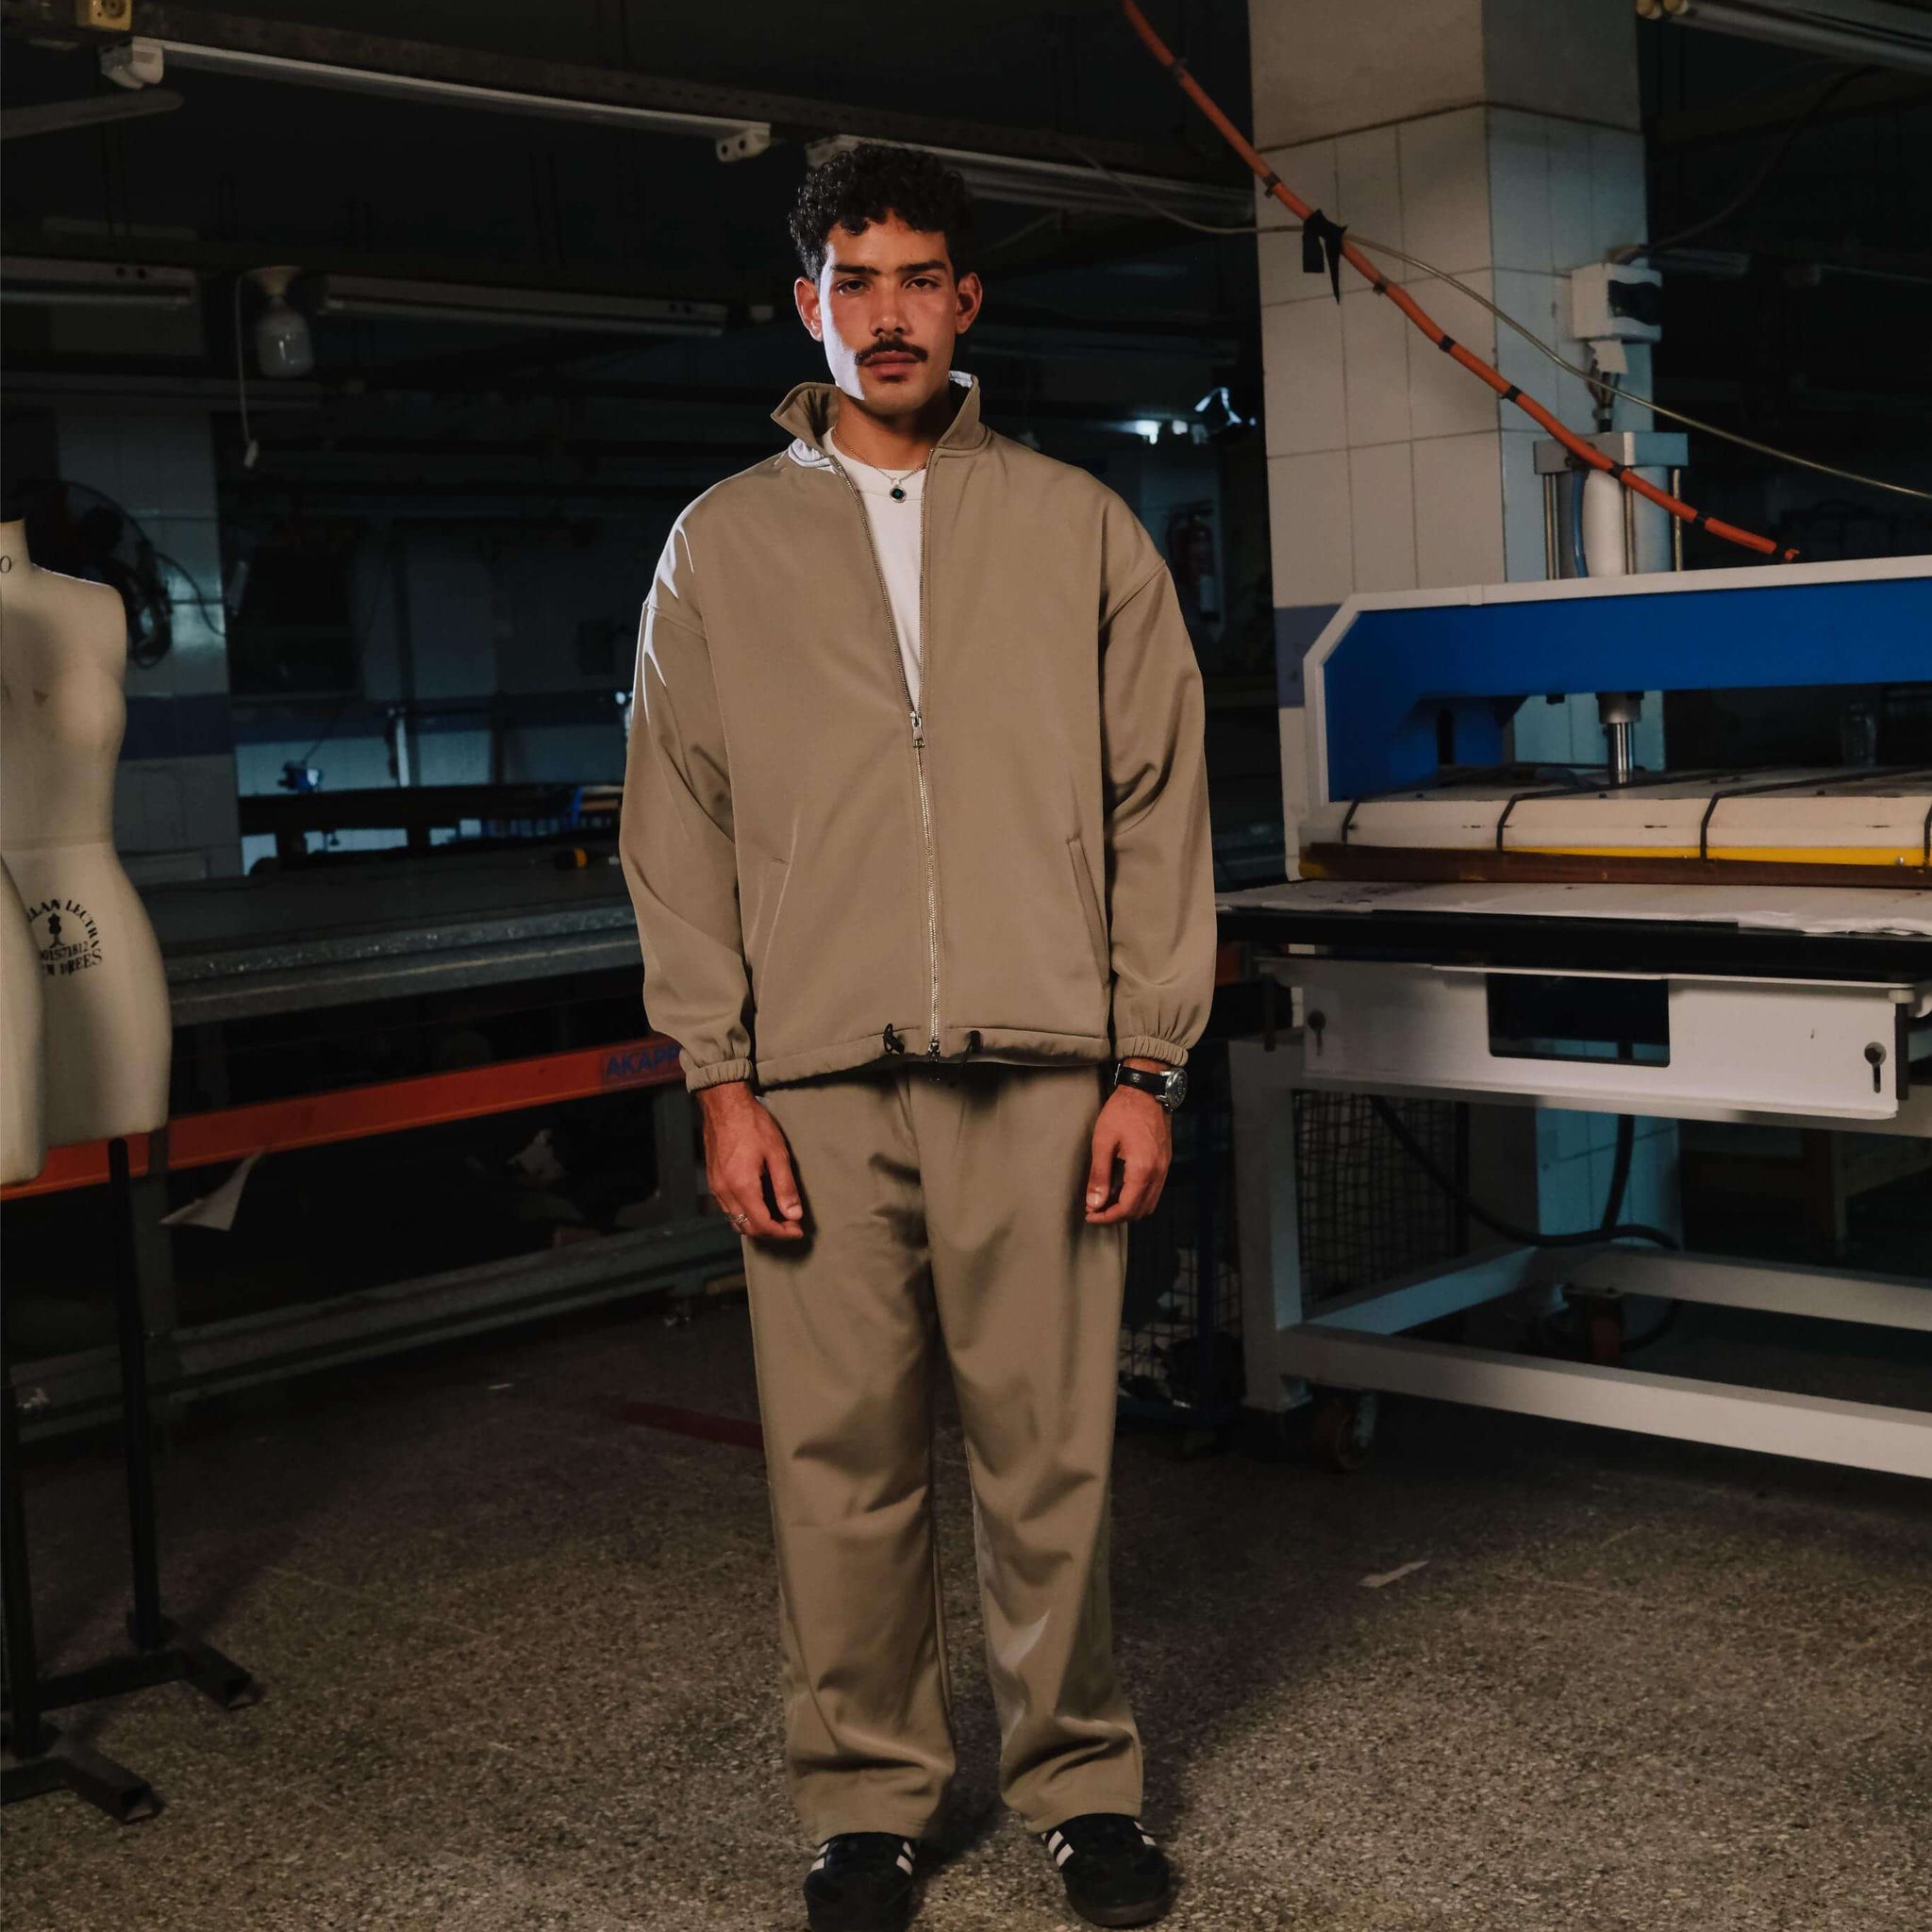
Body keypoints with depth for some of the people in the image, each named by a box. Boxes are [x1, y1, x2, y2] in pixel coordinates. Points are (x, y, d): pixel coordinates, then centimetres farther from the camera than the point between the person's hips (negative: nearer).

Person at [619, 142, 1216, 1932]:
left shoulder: (1077, 527, 10)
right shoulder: (721, 544, 11)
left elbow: (1159, 803, 8)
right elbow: (677, 829, 8)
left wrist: (1147, 1063, 1)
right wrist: (720, 1079, 0)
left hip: (1039, 1073, 0)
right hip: (815, 1080, 1)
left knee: (1050, 1452, 3)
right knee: (840, 1463, 4)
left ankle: (1079, 1778, 21)